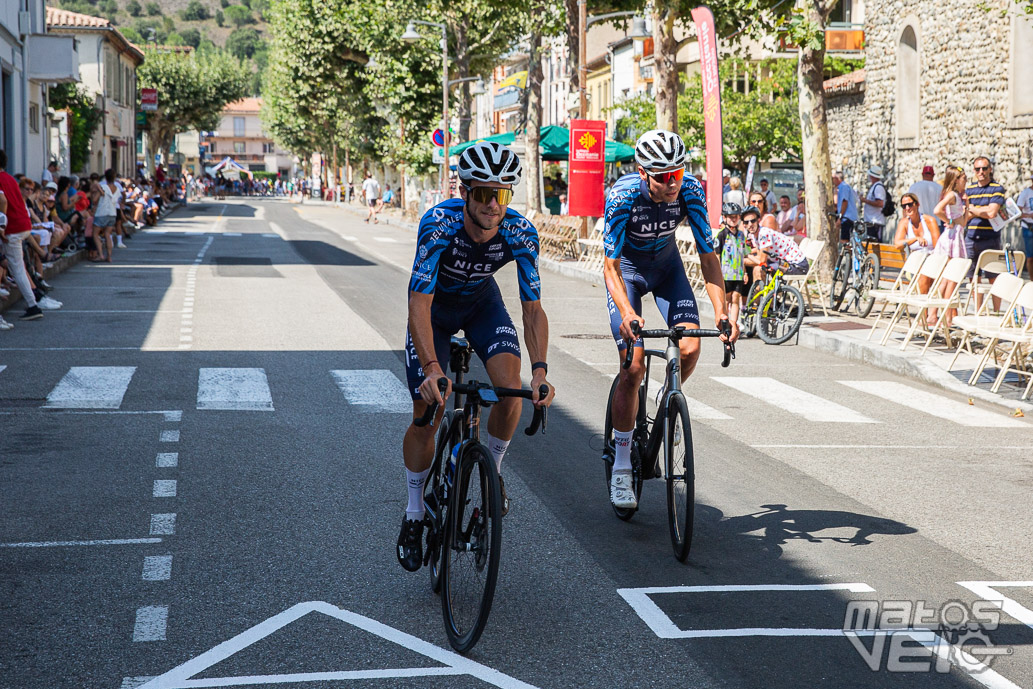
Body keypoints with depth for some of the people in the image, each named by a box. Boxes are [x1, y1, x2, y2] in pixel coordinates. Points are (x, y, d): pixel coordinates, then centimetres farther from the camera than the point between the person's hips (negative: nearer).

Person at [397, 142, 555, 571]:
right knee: (427, 414, -6)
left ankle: (492, 471, 5)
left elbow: (532, 308, -25)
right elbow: (419, 303, -40)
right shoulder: (439, 224, -36)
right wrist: (431, 368, -53)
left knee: (511, 388, -22)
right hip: (434, 306, -2)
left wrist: (540, 369, -39)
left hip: (482, 301, 2)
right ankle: (414, 515, 14)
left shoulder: (520, 233, -28)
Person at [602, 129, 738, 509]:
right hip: (626, 268, -3)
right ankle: (621, 468, -3)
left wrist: (721, 311, -33)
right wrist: (627, 313, -48)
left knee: (690, 348, -18)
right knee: (634, 366, -15)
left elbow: (708, 255, -20)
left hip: (666, 264, 3)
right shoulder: (623, 195, -32)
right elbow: (611, 264, -31)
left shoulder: (690, 191, -24)